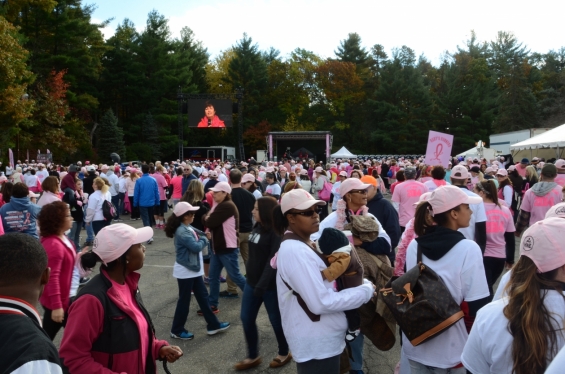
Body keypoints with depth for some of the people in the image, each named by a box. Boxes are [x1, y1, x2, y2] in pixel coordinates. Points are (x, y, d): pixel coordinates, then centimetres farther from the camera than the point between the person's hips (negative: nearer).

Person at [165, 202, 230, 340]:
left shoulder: (188, 228, 8)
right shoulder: (182, 232, -23)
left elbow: (198, 237, 9)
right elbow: (196, 247, -25)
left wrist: (203, 238, -10)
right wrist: (204, 239, -8)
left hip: (194, 269, 10)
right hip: (186, 271, -9)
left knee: (203, 296, 14)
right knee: (184, 300, 4)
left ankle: (213, 325, 24)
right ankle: (177, 330, 20)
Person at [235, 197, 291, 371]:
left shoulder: (277, 233, -19)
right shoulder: (257, 227, 7)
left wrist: (262, 284, -27)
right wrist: (248, 268, 15)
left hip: (270, 284, -8)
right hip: (252, 281, 8)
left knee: (276, 320, 8)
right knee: (247, 319, 11)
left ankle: (284, 353, 31)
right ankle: (253, 356, 27)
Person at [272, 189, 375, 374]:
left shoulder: (305, 245, 7)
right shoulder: (295, 251, -25)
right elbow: (321, 302, -28)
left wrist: (362, 283, -2)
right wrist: (366, 290, -18)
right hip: (316, 345, -10)